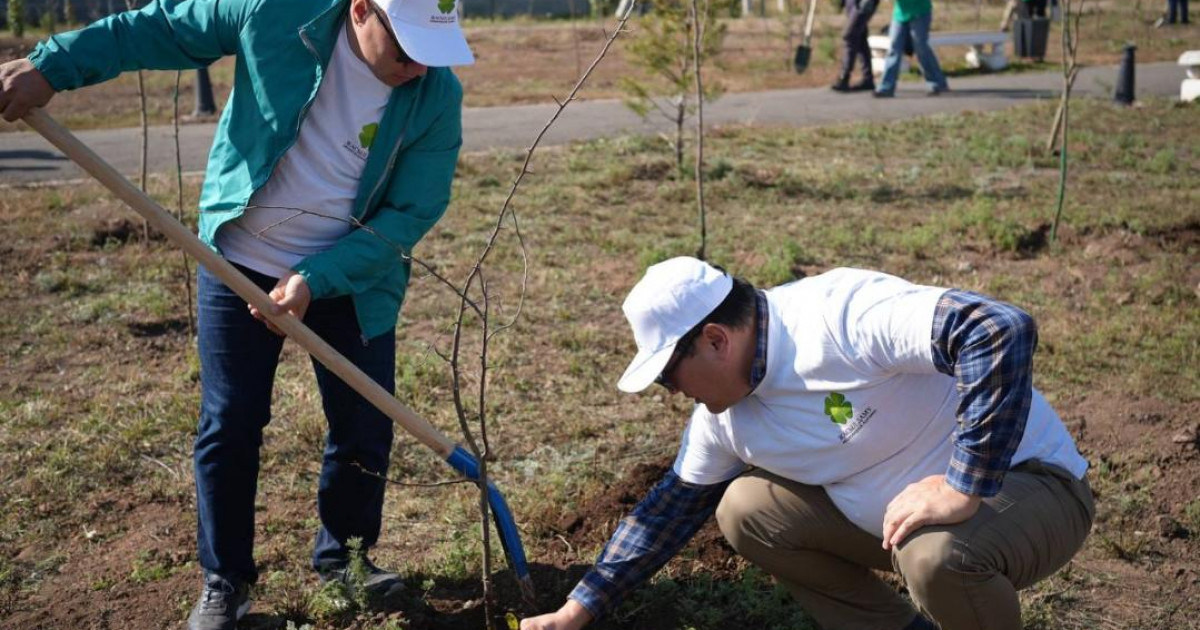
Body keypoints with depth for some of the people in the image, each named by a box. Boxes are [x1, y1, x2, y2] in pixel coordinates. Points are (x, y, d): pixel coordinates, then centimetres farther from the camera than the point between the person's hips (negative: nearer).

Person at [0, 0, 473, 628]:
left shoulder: (438, 95, -17)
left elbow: (413, 212, -15)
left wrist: (316, 279, -22)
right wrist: (52, 64, -9)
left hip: (351, 278, 1)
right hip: (239, 263, 0)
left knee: (364, 428, 6)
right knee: (229, 425, 4)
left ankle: (343, 557, 32)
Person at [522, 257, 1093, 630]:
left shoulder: (843, 315, -30)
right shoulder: (722, 415, -2)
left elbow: (1002, 330, -39)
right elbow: (670, 508, 9)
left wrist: (964, 487, -37)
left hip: (1032, 484, -7)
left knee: (936, 554, -38)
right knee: (746, 509, -3)